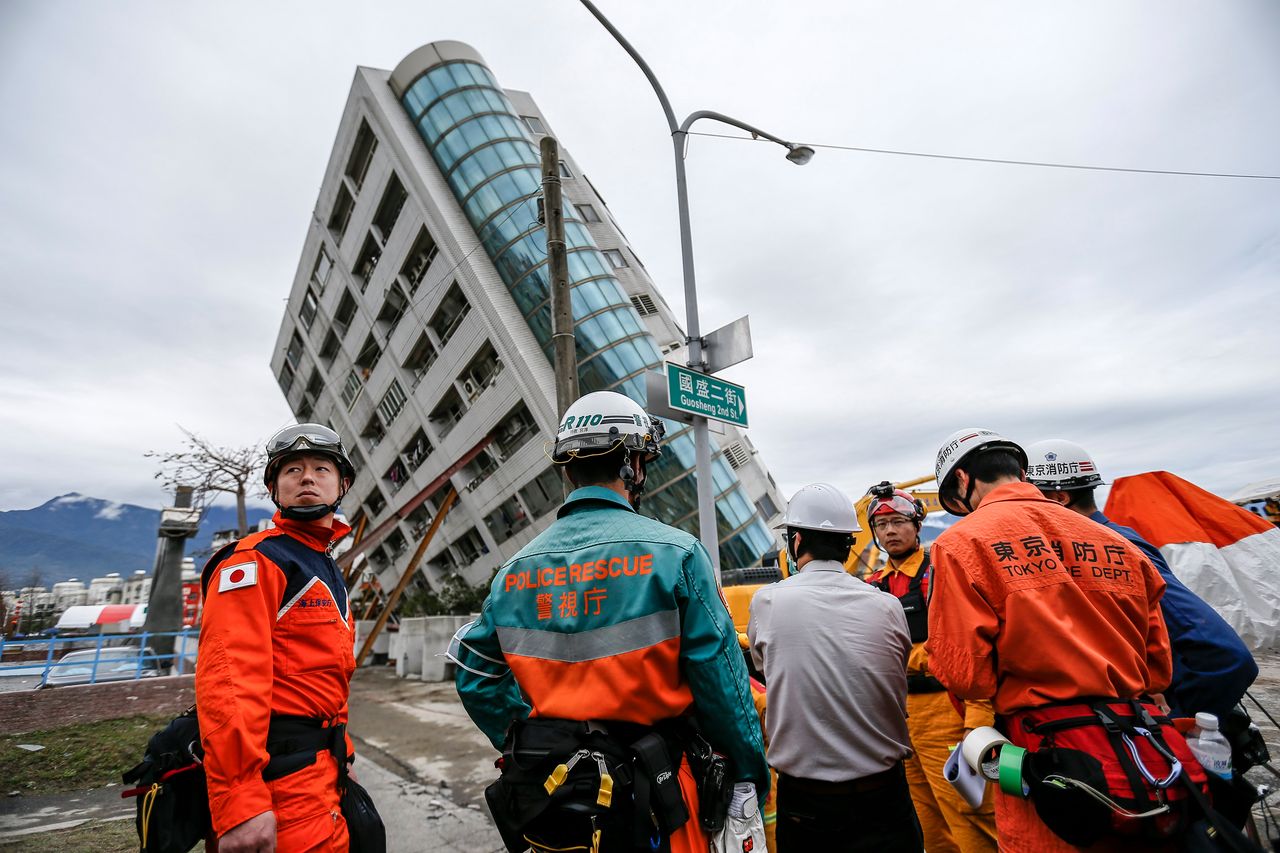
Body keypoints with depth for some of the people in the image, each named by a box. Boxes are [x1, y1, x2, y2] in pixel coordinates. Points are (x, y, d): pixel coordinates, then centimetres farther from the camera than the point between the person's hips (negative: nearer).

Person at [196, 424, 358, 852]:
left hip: (319, 768, 9)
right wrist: (238, 799, -30)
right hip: (279, 770, -9)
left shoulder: (330, 571, 16)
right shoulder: (254, 559, -12)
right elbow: (227, 676, -24)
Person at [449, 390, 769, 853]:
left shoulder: (516, 569, -2)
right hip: (653, 795, -3)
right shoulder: (674, 552, -16)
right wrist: (752, 773, -1)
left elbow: (475, 674, 4)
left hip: (551, 788, 4)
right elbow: (720, 678, -14)